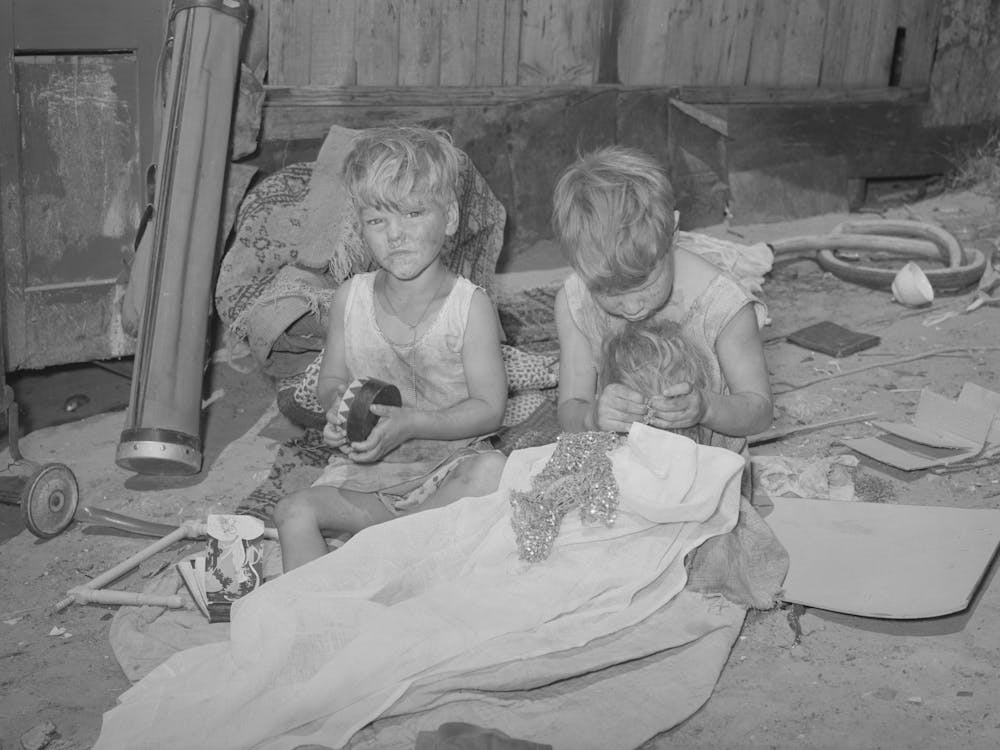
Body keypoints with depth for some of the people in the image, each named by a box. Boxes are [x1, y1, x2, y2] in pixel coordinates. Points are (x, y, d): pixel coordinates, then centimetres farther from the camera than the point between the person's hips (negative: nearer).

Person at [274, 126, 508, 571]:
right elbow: (330, 380, 12)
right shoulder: (350, 299, 1)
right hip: (365, 470, 3)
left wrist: (409, 423, -22)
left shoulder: (471, 307, -9)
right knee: (293, 510, -21)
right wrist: (339, 403, -13)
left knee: (492, 471, -34)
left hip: (448, 464, -2)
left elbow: (489, 408, -9)